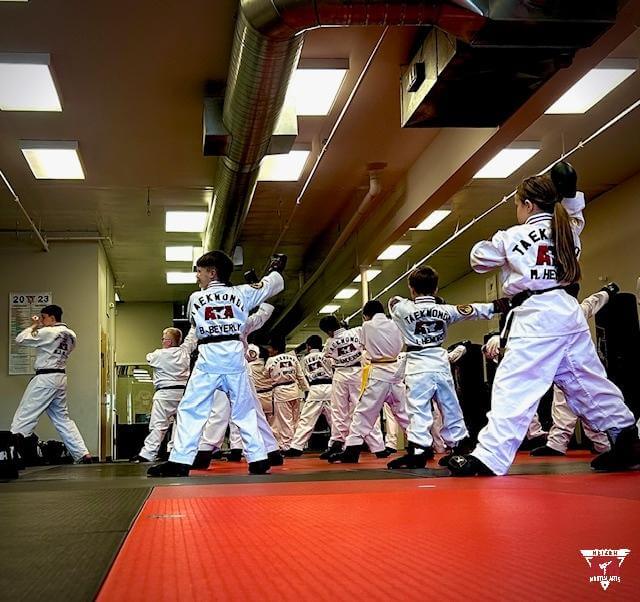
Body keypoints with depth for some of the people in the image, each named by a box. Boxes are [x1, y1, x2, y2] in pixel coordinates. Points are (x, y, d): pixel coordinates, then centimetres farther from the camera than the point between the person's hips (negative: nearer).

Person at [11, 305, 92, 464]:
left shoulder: (48, 333, -14)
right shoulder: (71, 335, 8)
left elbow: (20, 339, -10)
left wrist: (33, 326, 6)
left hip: (44, 378, -8)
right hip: (61, 379, 8)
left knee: (24, 417, -3)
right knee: (63, 418, 15)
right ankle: (83, 454, 12)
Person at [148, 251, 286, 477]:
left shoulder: (195, 298, 5)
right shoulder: (241, 293, 8)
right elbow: (273, 284, 19)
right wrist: (276, 268, 40)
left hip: (209, 359, -2)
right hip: (235, 356, 2)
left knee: (190, 410, -1)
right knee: (245, 411, 11)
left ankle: (179, 461, -8)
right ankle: (258, 459, 9)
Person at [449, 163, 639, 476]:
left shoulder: (512, 237, -1)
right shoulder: (570, 230, 11)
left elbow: (479, 260, 13)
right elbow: (575, 213, 35)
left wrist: (490, 243, 32)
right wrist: (569, 193, 20)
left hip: (536, 318, -6)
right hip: (568, 312, 7)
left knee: (513, 386, -13)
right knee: (589, 382, 15)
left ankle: (489, 456, -19)